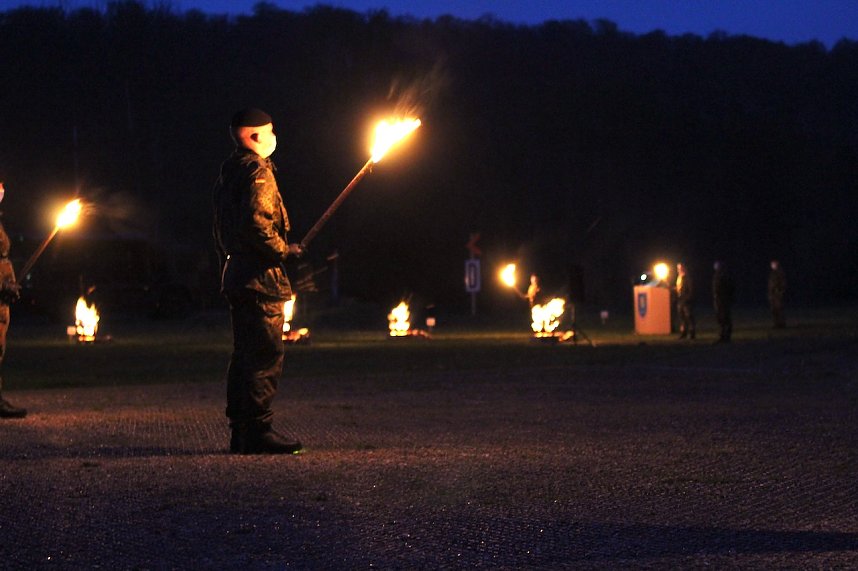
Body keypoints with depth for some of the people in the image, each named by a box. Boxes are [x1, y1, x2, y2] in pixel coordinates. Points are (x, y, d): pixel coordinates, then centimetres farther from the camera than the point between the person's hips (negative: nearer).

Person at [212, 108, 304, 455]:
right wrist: (284, 250, -11)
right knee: (265, 355, -10)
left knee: (244, 354, 12)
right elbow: (255, 222, -23)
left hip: (236, 277, 10)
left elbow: (221, 232, 21)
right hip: (260, 277, -10)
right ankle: (257, 430, -12)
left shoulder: (228, 175, 19)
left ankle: (240, 431, 15)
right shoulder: (257, 171, -10)